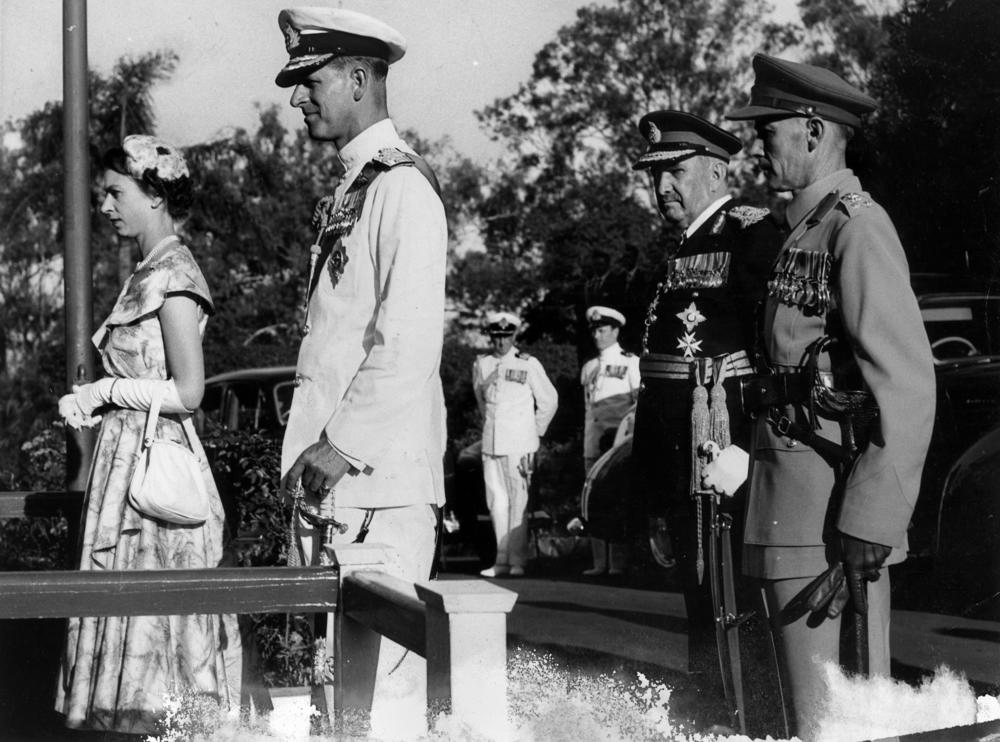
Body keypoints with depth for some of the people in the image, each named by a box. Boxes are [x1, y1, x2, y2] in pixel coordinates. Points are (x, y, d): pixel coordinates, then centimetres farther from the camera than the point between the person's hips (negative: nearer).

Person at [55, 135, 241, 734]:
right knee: (138, 624, 9)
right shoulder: (150, 274, 15)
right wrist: (94, 404, 6)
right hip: (131, 455, 9)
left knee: (154, 626, -5)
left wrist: (105, 391, -10)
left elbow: (187, 392, -18)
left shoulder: (173, 278, -14)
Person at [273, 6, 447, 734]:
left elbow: (409, 343, -17)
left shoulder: (402, 185, -9)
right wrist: (310, 446, 15)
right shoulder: (348, 191, 18)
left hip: (380, 475, -9)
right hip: (329, 477, 9)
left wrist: (342, 443, -17)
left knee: (379, 667, -8)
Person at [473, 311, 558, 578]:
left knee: (518, 501, -5)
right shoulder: (481, 364, 9)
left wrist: (536, 431, 11)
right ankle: (502, 560, 7)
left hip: (519, 444, -4)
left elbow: (549, 400, 8)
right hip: (490, 443, 4)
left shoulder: (528, 364, -2)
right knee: (496, 501, 3)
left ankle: (517, 560, -3)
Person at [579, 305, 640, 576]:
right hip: (593, 442, 5)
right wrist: (586, 440, 15)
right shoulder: (589, 368, 18)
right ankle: (600, 562, 5)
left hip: (620, 441, -5)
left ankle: (618, 562, -7)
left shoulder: (630, 363, 3)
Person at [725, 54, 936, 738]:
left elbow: (908, 384, -19)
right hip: (788, 476, 10)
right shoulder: (800, 230, 17)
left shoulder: (857, 227, -13)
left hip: (834, 494, -10)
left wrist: (873, 517, -23)